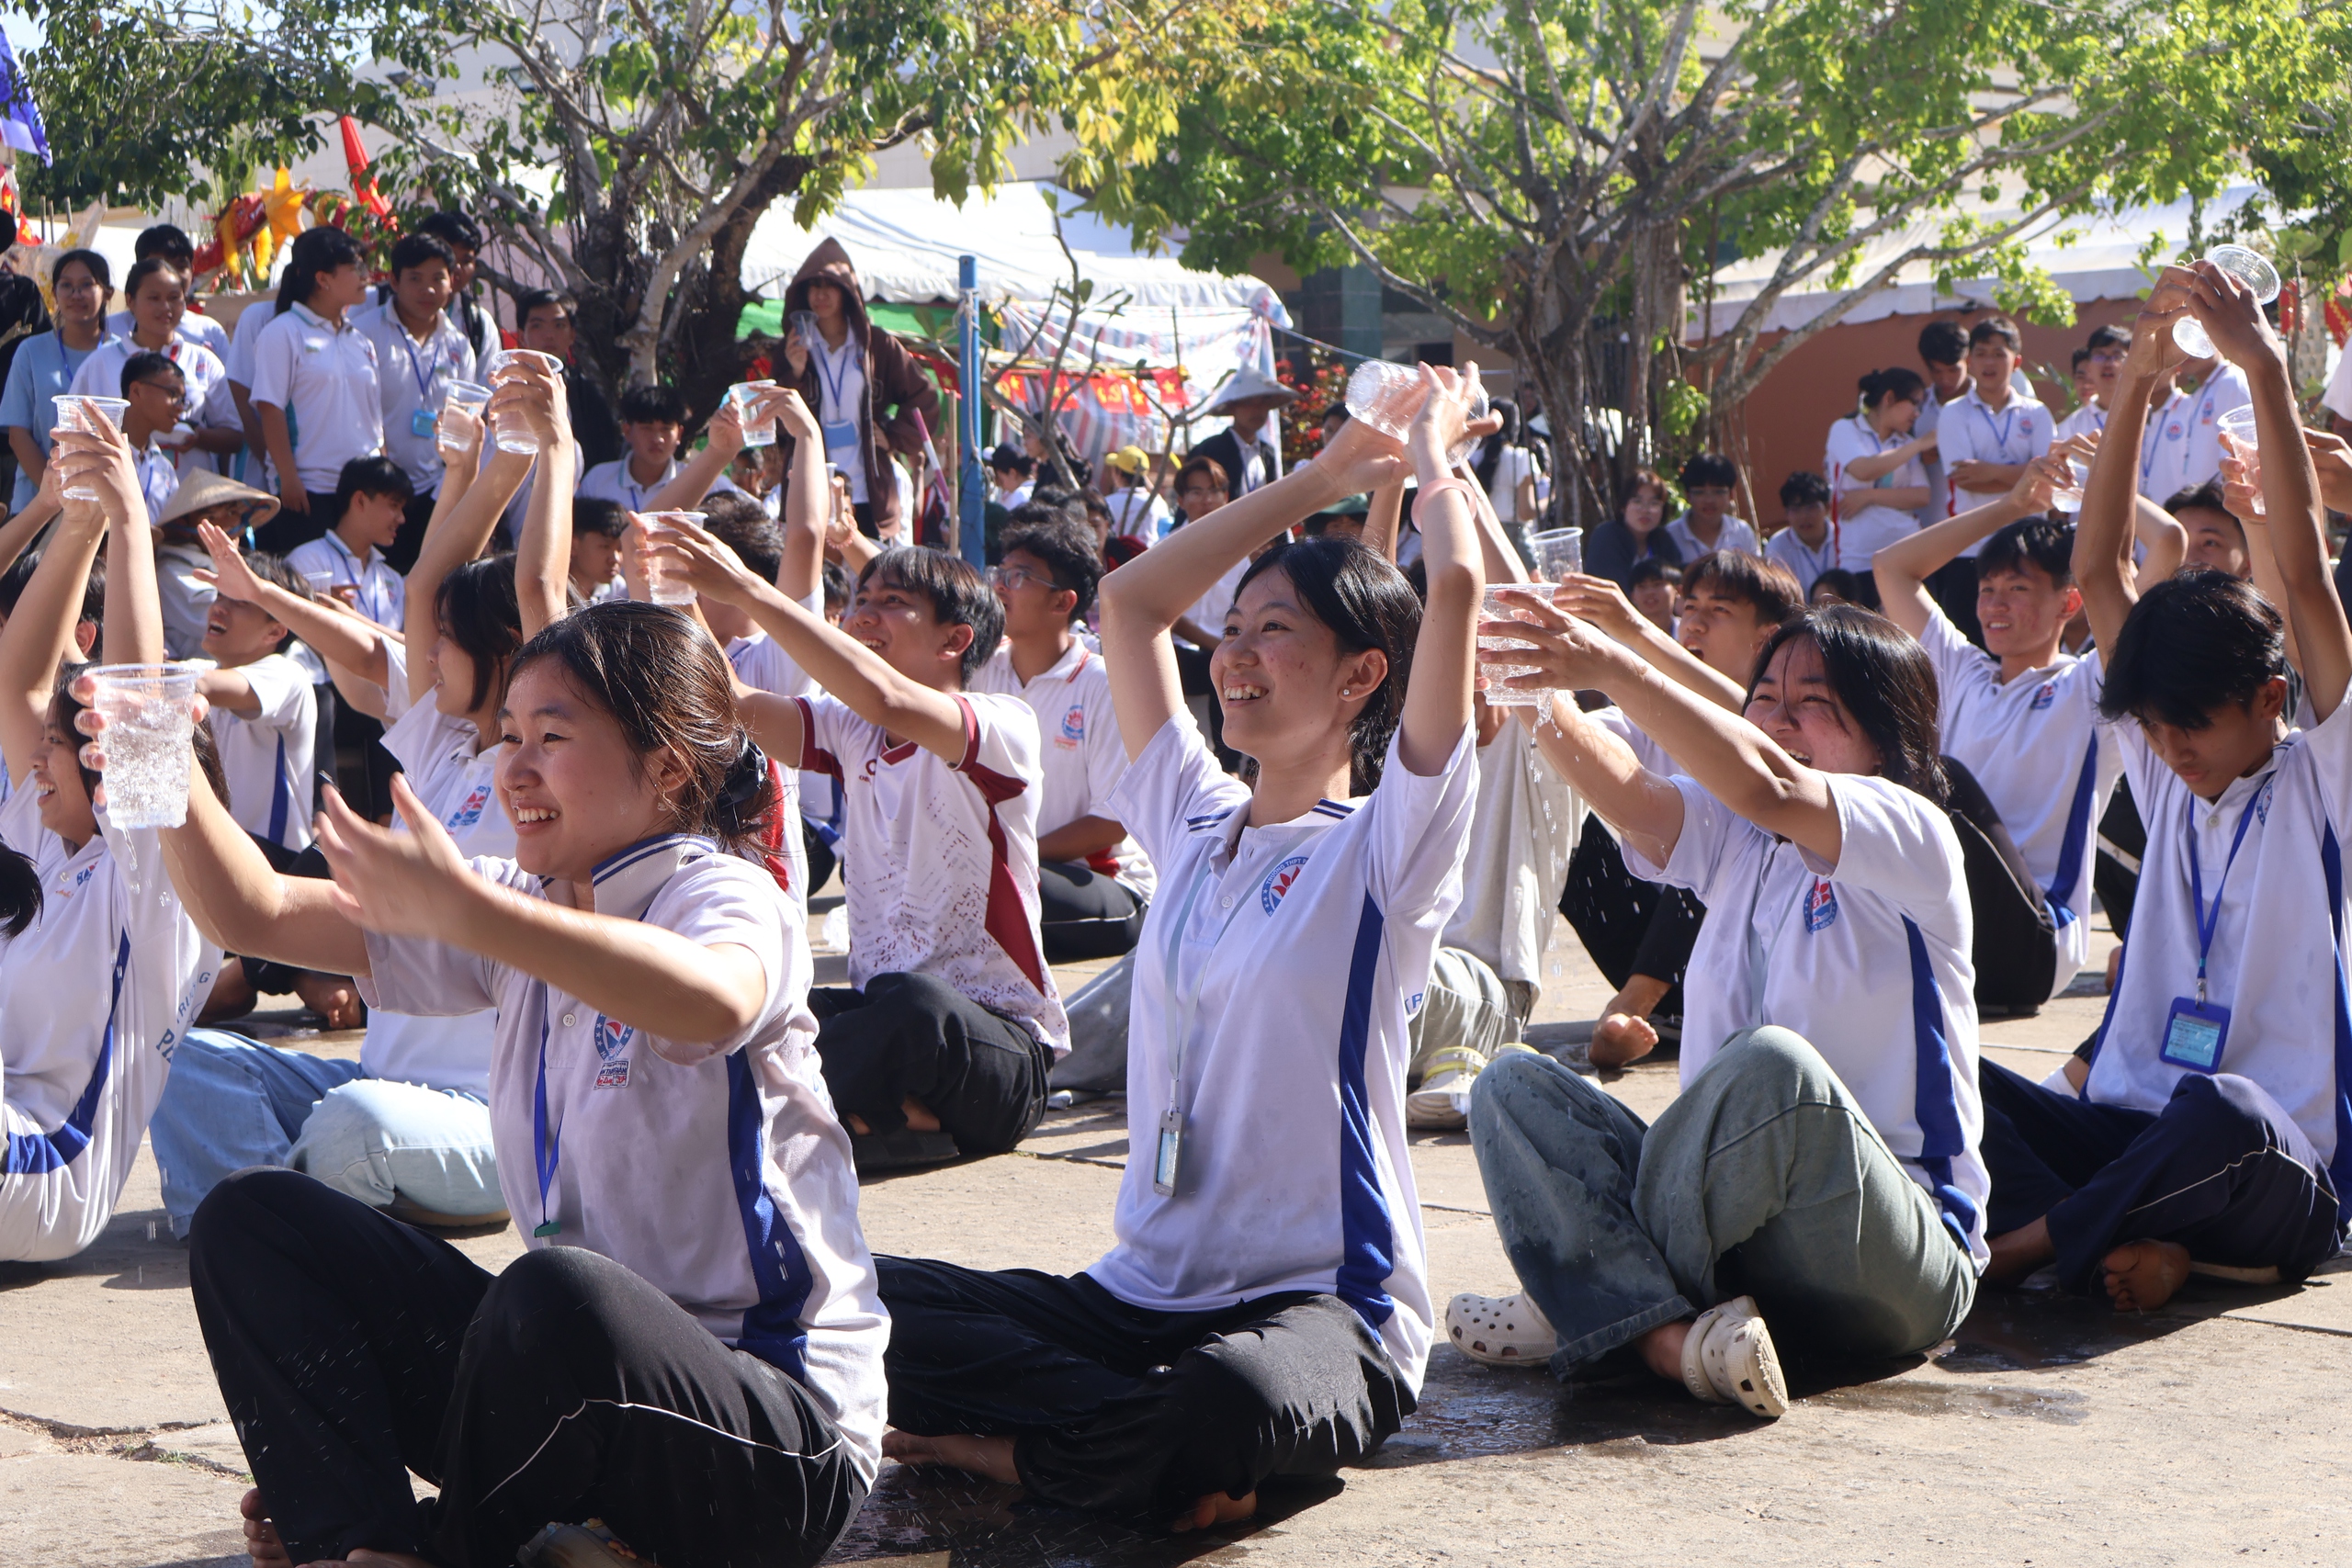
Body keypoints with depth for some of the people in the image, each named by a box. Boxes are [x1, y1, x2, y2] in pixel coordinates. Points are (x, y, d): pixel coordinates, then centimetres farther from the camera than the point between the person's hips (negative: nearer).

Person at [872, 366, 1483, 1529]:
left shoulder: (1382, 848, -4)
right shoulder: (1196, 824, 14)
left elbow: (1457, 585, -16)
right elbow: (1129, 599, 22)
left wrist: (1432, 454, 4)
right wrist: (1319, 479, 25)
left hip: (1322, 1303, -6)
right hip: (1141, 1293, 6)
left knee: (1222, 1408, -41)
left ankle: (1009, 1446, -15)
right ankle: (1177, 1452, -19)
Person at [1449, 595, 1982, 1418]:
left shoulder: (1913, 838, -5)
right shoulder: (1735, 844, 15)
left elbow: (1768, 788, -25)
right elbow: (1628, 795, -7)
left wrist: (1613, 667, -33)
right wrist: (1539, 695, -25)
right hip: (1734, 1219, 6)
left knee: (1776, 1061, -36)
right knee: (1513, 1087, -10)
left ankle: (1593, 1304, -17)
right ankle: (1670, 1335, -32)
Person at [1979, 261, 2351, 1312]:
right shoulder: (2167, 776, 15)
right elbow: (2099, 570, 10)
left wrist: (2265, 367, -12)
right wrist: (2135, 387, 2)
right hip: (2122, 1130, 5)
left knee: (2222, 1112, -41)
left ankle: (2018, 1245, -23)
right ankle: (2123, 1244, -36)